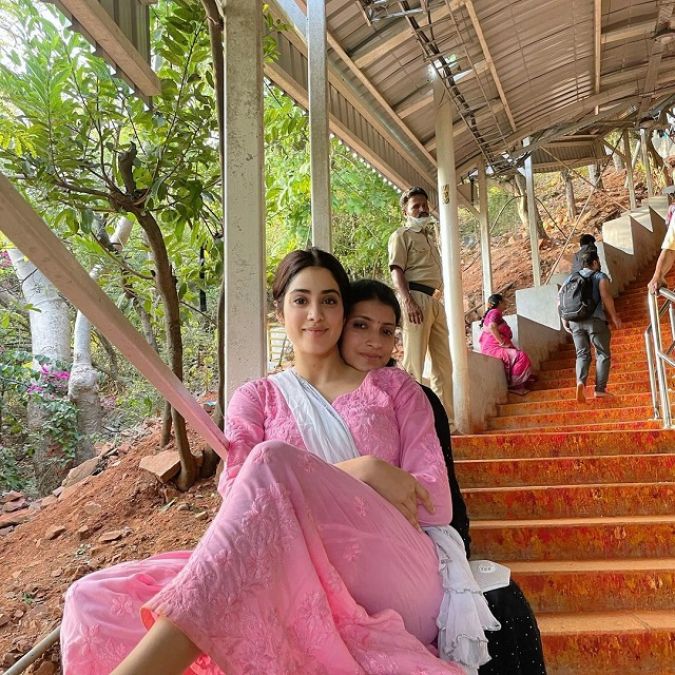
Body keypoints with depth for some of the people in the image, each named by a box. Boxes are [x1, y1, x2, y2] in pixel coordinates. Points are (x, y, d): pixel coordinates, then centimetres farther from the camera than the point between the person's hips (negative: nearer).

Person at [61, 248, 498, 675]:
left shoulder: (394, 387, 15)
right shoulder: (257, 398, 17)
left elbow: (437, 502, 4)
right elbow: (237, 497, -2)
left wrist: (311, 486, -4)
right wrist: (357, 472, -14)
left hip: (399, 577, 0)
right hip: (301, 583, 1)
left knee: (274, 463, -32)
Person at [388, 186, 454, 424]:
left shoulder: (430, 235, 25)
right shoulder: (401, 235, 1)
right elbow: (397, 271, -11)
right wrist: (408, 302, -23)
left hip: (436, 300, 8)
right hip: (416, 299, -8)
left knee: (443, 362, 9)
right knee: (414, 361, -8)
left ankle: (445, 419, 17)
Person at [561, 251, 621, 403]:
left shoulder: (570, 278, 16)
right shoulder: (600, 276, 2)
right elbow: (606, 296, -13)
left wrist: (564, 320, 14)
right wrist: (614, 316, -7)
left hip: (574, 321, 4)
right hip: (595, 320, -4)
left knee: (582, 353, 10)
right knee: (603, 354, 6)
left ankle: (581, 382, -15)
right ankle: (600, 389, 1)